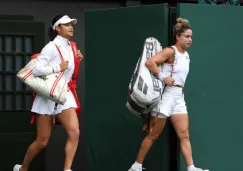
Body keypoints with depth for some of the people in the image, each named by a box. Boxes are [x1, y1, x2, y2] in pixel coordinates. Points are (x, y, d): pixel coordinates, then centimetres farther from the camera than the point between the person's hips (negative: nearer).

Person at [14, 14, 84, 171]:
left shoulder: (70, 47, 7)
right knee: (42, 142, 2)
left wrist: (77, 60, 6)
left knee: (74, 132, -16)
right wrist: (58, 68, -22)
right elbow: (36, 70, -23)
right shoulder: (52, 47, -16)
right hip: (48, 97, -6)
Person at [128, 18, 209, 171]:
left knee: (184, 135, -1)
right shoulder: (170, 51, -13)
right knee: (153, 135, 1)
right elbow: (149, 62, -25)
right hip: (166, 95, -8)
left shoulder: (186, 55, 12)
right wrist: (163, 77, -22)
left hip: (179, 98, 8)